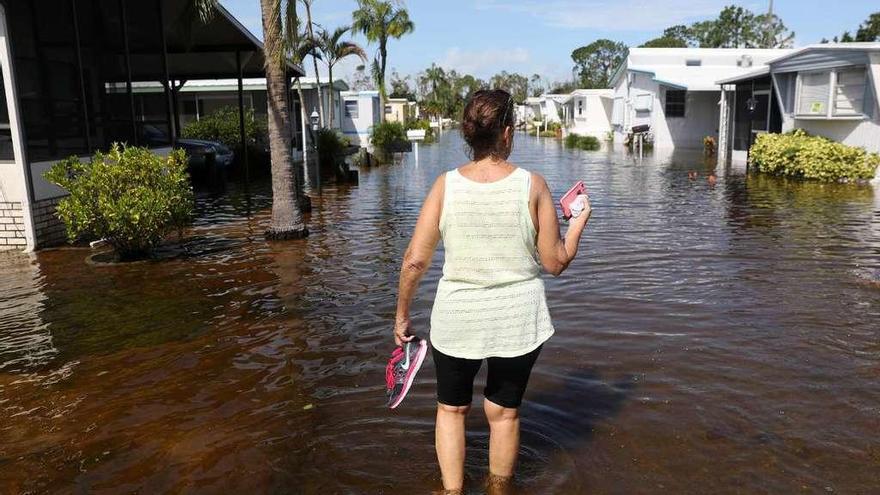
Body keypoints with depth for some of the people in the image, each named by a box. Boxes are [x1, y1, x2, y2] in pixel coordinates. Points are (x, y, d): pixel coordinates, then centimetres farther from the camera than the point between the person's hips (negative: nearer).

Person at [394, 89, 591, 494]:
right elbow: (555, 263, -6)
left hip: (456, 318, 0)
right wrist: (579, 222, 11)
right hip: (518, 319, 0)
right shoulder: (532, 185, -10)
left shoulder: (446, 185, -9)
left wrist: (402, 315, 4)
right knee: (504, 412, 20)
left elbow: (414, 261, -10)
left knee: (451, 408, 22)